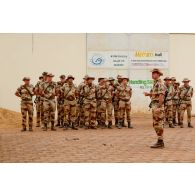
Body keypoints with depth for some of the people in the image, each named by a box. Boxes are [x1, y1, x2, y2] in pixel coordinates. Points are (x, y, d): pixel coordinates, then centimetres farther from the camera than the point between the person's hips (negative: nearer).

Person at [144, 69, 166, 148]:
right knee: (156, 125, 12)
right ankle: (160, 142, 18)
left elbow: (161, 96, -23)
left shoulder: (160, 84, -14)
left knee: (158, 124, -7)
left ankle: (160, 142, -3)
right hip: (155, 106, 10)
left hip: (158, 106, -10)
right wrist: (148, 94, 9)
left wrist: (158, 107, -27)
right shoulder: (155, 83, 17)